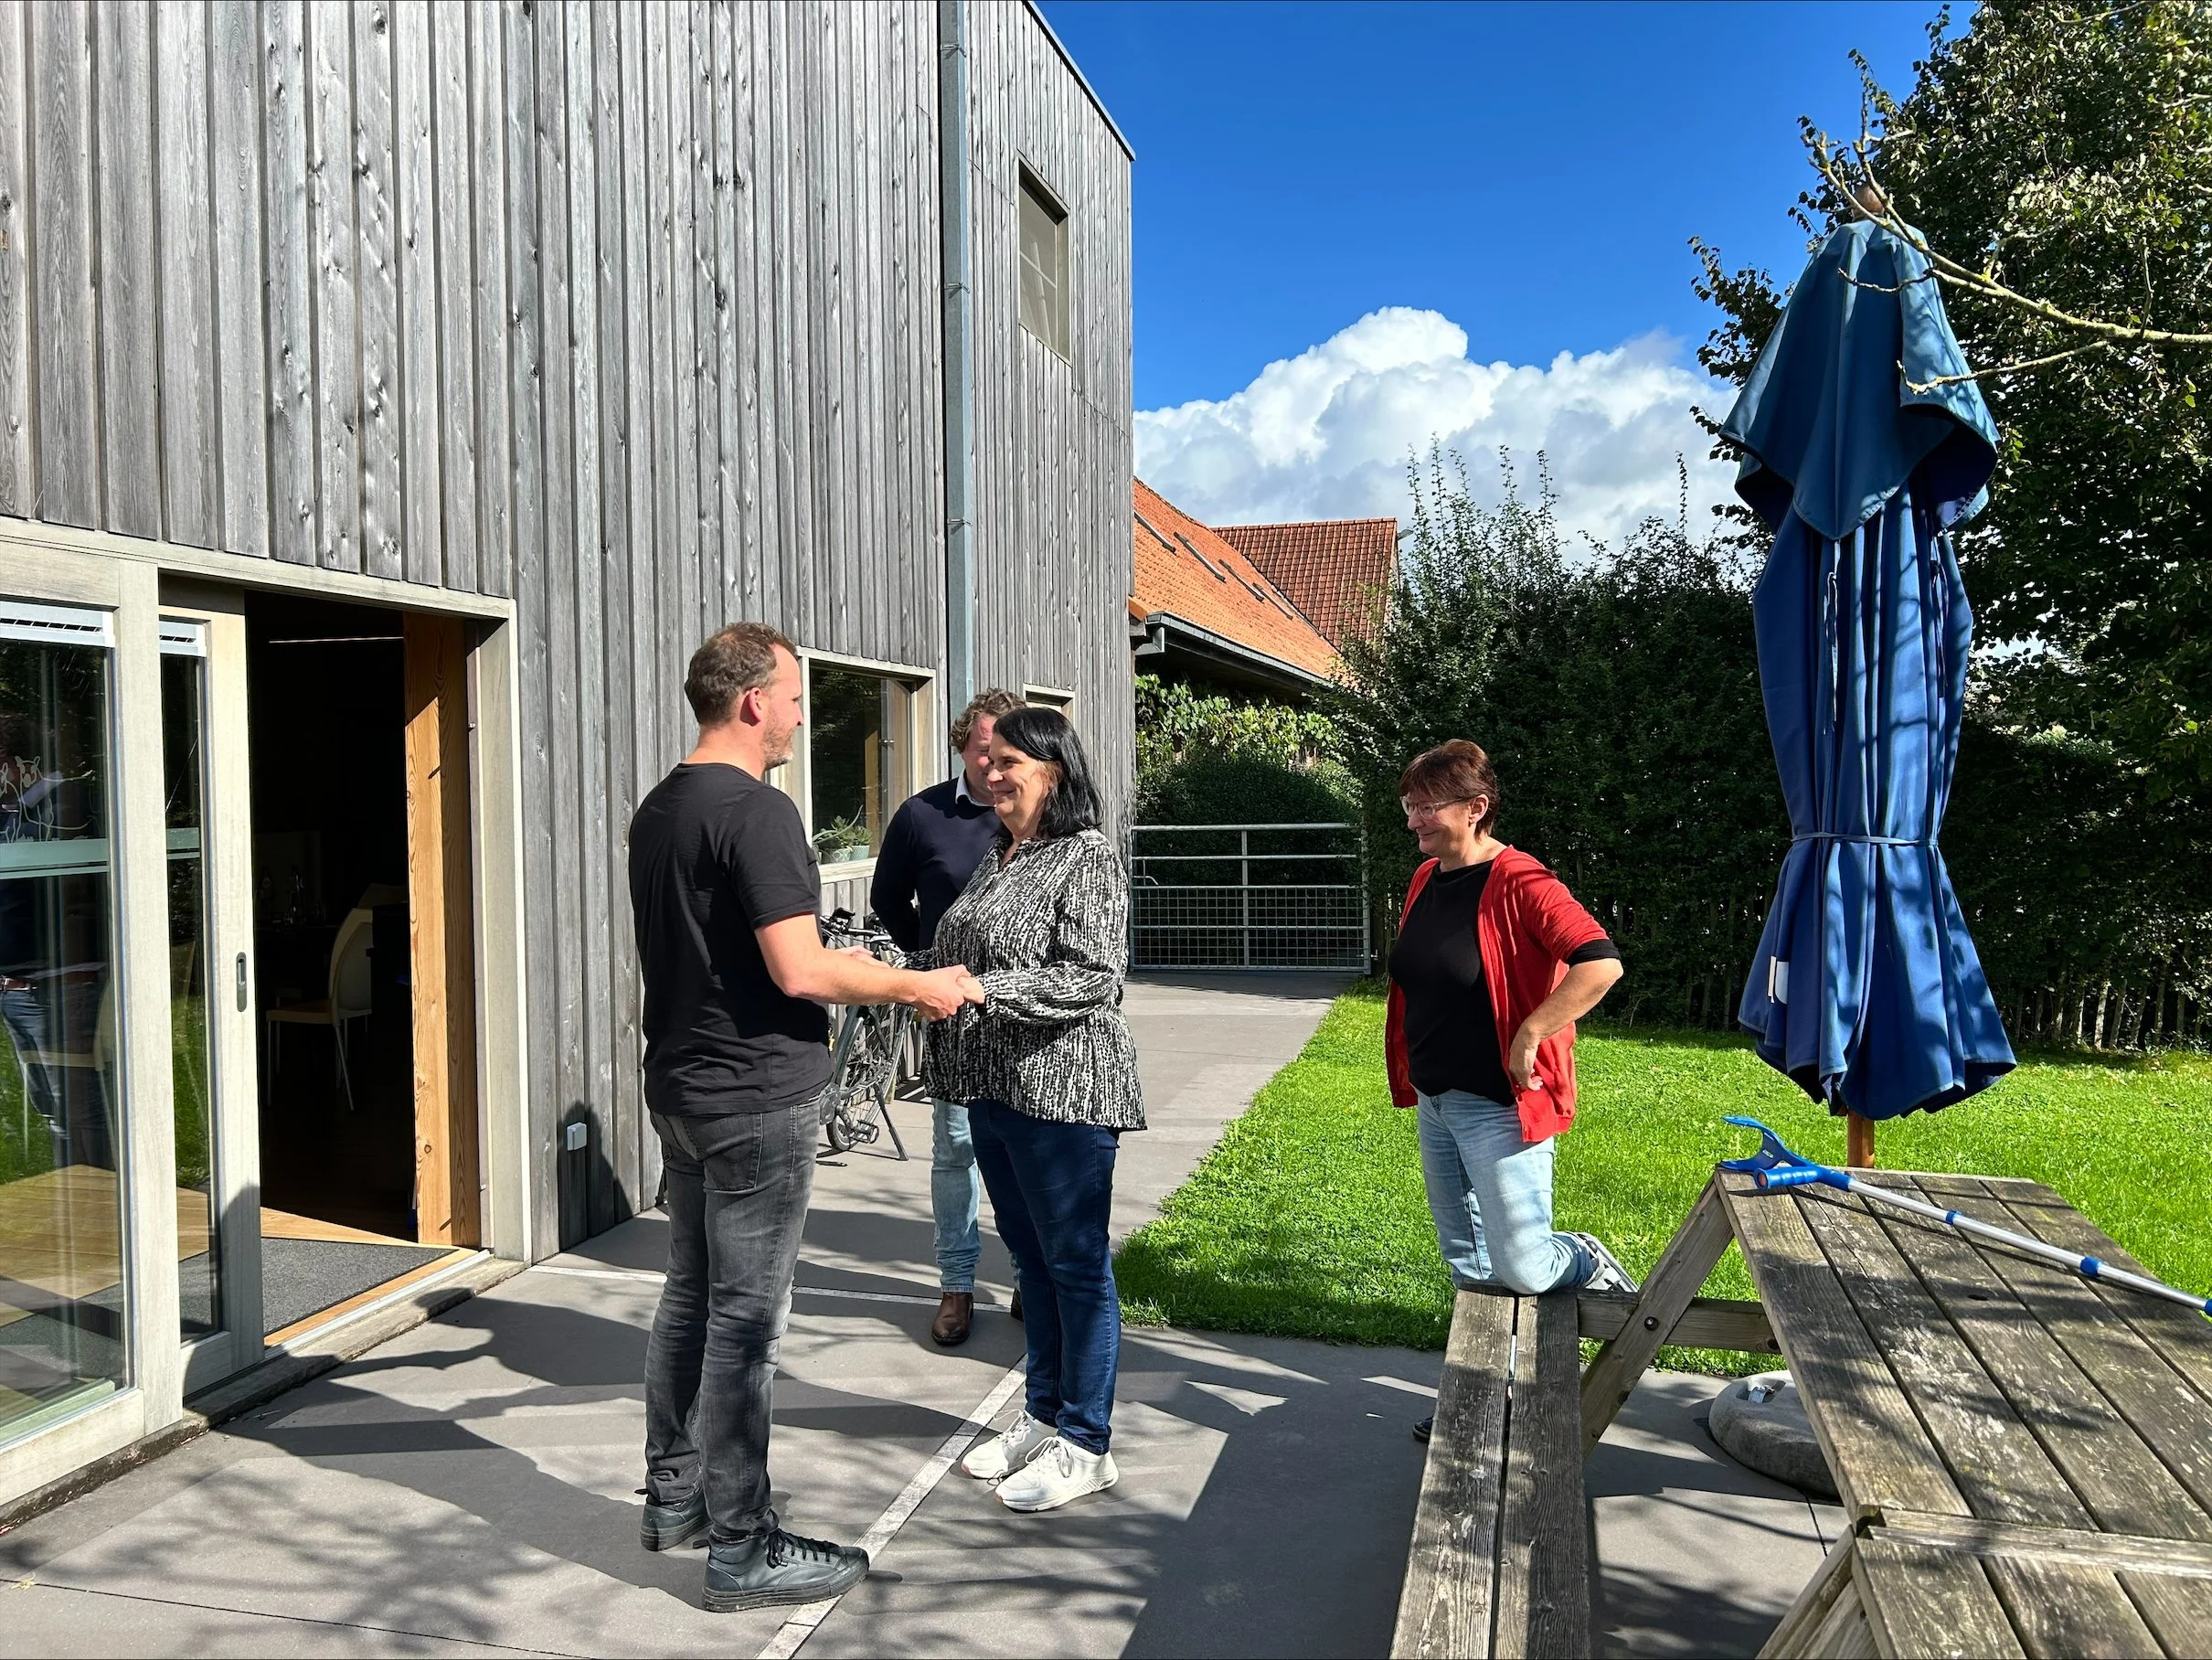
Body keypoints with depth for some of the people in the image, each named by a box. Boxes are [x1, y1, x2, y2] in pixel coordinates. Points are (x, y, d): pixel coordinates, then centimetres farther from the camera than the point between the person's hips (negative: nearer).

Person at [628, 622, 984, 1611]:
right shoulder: (757, 812, -19)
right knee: (745, 1320, -1)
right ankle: (741, 1553, 9)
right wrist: (915, 987, -10)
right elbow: (800, 972, -23)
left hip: (680, 1087, 9)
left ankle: (673, 1497, 32)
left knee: (690, 1296, 19)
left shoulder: (659, 809, 10)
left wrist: (843, 966, 24)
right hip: (758, 1100, -9)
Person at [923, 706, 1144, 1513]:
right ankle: (1044, 1416, 31)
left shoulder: (1088, 859, -12)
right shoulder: (999, 857, 14)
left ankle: (1086, 1445, 14)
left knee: (1075, 1264, 2)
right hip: (994, 1089, 9)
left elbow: (1091, 979, -21)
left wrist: (978, 989, -26)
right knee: (1030, 1257, 17)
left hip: (1061, 1092, -8)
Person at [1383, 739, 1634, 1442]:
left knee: (1519, 1270, -8)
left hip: (1499, 1108, -8)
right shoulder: (1426, 881, 7)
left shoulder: (1518, 885, -19)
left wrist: (1529, 1035, -25)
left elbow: (1601, 965, -31)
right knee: (1467, 1268, 16)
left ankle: (1587, 1262, 24)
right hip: (1435, 1102, 8)